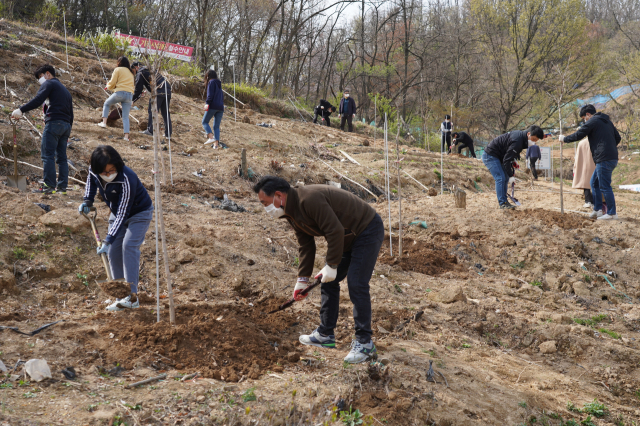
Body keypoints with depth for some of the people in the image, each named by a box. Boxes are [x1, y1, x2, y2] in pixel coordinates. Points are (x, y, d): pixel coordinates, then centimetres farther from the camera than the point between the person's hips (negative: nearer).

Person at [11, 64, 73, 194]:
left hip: (54, 123, -8)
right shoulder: (65, 90, 28)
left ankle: (49, 185, -15)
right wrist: (67, 133, 24)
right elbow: (71, 114, 25)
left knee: (48, 155, -10)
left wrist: (21, 110, -16)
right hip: (66, 125, 8)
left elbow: (37, 100, -14)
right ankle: (62, 187, 4)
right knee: (61, 157, 7)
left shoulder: (49, 84, 3)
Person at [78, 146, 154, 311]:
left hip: (139, 213, -7)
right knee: (113, 251, 0)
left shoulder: (126, 179, -38)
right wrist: (87, 200, -4)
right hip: (117, 212, 7)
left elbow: (122, 214, -36)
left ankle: (132, 296, -22)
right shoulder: (94, 171, -19)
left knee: (129, 246, -23)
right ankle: (119, 294, 9)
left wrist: (108, 240, -37)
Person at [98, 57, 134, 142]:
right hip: (130, 94, 5)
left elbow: (112, 83, 0)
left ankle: (104, 122, 9)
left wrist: (108, 86, 25)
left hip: (120, 92, -5)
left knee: (107, 104, 22)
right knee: (125, 116, 4)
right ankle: (126, 136, -7)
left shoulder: (118, 69, 5)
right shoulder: (131, 72, 24)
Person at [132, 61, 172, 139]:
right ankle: (168, 133, 9)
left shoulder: (140, 73, 3)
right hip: (168, 90, 8)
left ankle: (151, 131, -2)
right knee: (165, 112, 10)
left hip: (158, 92, -8)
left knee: (152, 111, 0)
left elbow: (138, 89, 1)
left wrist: (131, 100, 11)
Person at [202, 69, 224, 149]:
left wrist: (207, 103, -19)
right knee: (216, 126, 5)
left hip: (213, 106, -7)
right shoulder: (219, 84, 24)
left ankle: (211, 137, -19)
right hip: (220, 107, 7)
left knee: (205, 122, 2)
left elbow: (210, 94, -13)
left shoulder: (211, 82, 1)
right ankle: (216, 144, -7)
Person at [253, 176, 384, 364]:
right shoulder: (292, 212, 4)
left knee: (356, 284, -16)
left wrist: (332, 266, -22)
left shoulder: (309, 199, -29)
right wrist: (302, 279, 9)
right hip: (348, 237, 10)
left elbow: (335, 231, -30)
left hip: (367, 231, -10)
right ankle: (325, 335, 22)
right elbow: (305, 246, 11)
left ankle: (364, 343, -9)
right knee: (329, 283, 11)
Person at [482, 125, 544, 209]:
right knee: (501, 178, -15)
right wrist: (511, 175, -18)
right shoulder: (517, 141, -27)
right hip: (490, 156, -11)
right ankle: (502, 203, -12)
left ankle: (504, 201, 12)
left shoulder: (520, 134, 4)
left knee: (505, 178, 9)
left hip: (497, 157, 11)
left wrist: (512, 170, 14)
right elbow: (506, 159, -25)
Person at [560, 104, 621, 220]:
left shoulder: (592, 122, -6)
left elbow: (577, 135, -6)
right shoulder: (607, 121, 19)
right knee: (594, 183, 17)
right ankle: (597, 210, 17)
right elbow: (618, 138, 21)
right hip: (612, 157, 10)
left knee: (605, 186, -5)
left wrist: (564, 139, 9)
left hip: (604, 159, -10)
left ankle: (612, 213, -2)